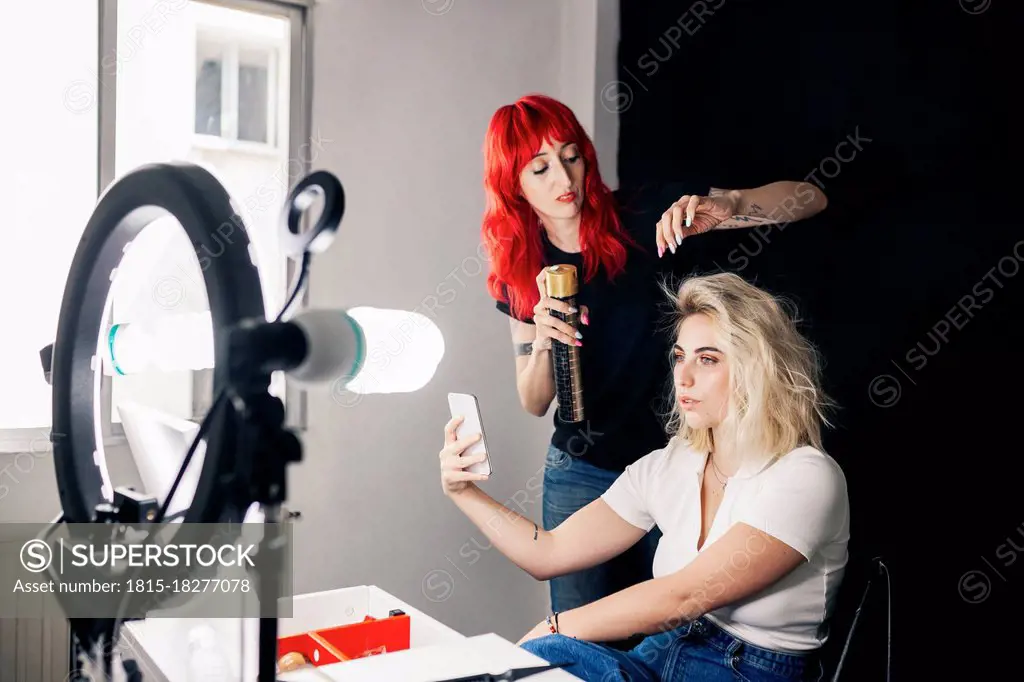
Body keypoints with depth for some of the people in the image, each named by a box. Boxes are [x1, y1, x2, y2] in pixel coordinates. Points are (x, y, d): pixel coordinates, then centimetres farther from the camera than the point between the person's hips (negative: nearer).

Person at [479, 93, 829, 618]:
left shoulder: (647, 218, -10)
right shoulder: (521, 269, 0)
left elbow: (810, 199, -14)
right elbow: (534, 403, 1)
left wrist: (725, 206, -33)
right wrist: (542, 339, -19)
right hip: (581, 472, 2)